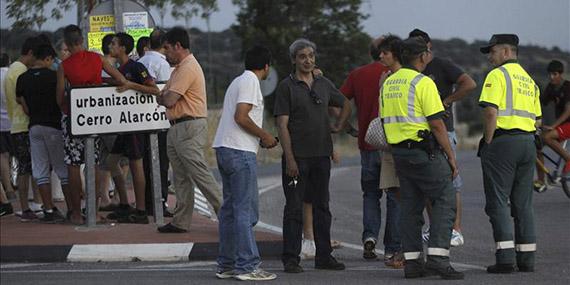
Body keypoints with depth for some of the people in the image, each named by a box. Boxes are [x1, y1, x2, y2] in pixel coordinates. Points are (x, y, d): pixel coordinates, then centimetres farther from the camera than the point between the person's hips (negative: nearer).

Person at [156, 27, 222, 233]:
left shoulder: (188, 68, -15)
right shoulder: (179, 69, 20)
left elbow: (169, 100, -19)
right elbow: (164, 96, 20)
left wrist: (163, 97, 1)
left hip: (189, 128, -11)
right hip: (177, 129, 11)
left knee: (200, 174, -12)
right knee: (181, 177, 11)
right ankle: (181, 222, 14)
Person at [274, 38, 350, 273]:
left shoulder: (324, 84, 10)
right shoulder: (287, 86, -5)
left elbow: (346, 104, 28)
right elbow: (282, 125, -10)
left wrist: (339, 126, 13)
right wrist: (289, 159, -16)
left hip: (321, 156, 5)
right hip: (297, 156, -5)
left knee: (322, 207, 10)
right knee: (294, 208, -2)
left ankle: (324, 256, 17)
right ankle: (291, 259, 1)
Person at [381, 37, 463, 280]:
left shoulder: (388, 83, 13)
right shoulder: (423, 83, -12)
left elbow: (385, 121, 18)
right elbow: (436, 124, -14)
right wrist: (451, 155, -9)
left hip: (398, 151, 8)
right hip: (424, 150, -8)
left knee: (410, 205, 10)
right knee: (444, 200, -4)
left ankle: (412, 261, 8)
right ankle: (437, 257, -15)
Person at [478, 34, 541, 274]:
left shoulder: (497, 75, -7)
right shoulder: (529, 80, 18)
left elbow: (490, 111, -17)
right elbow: (537, 119, 16)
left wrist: (487, 142, -9)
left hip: (503, 140, -7)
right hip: (528, 143, 7)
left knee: (498, 202, -4)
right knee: (523, 204, 11)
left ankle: (505, 257, -11)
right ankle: (527, 258, 9)